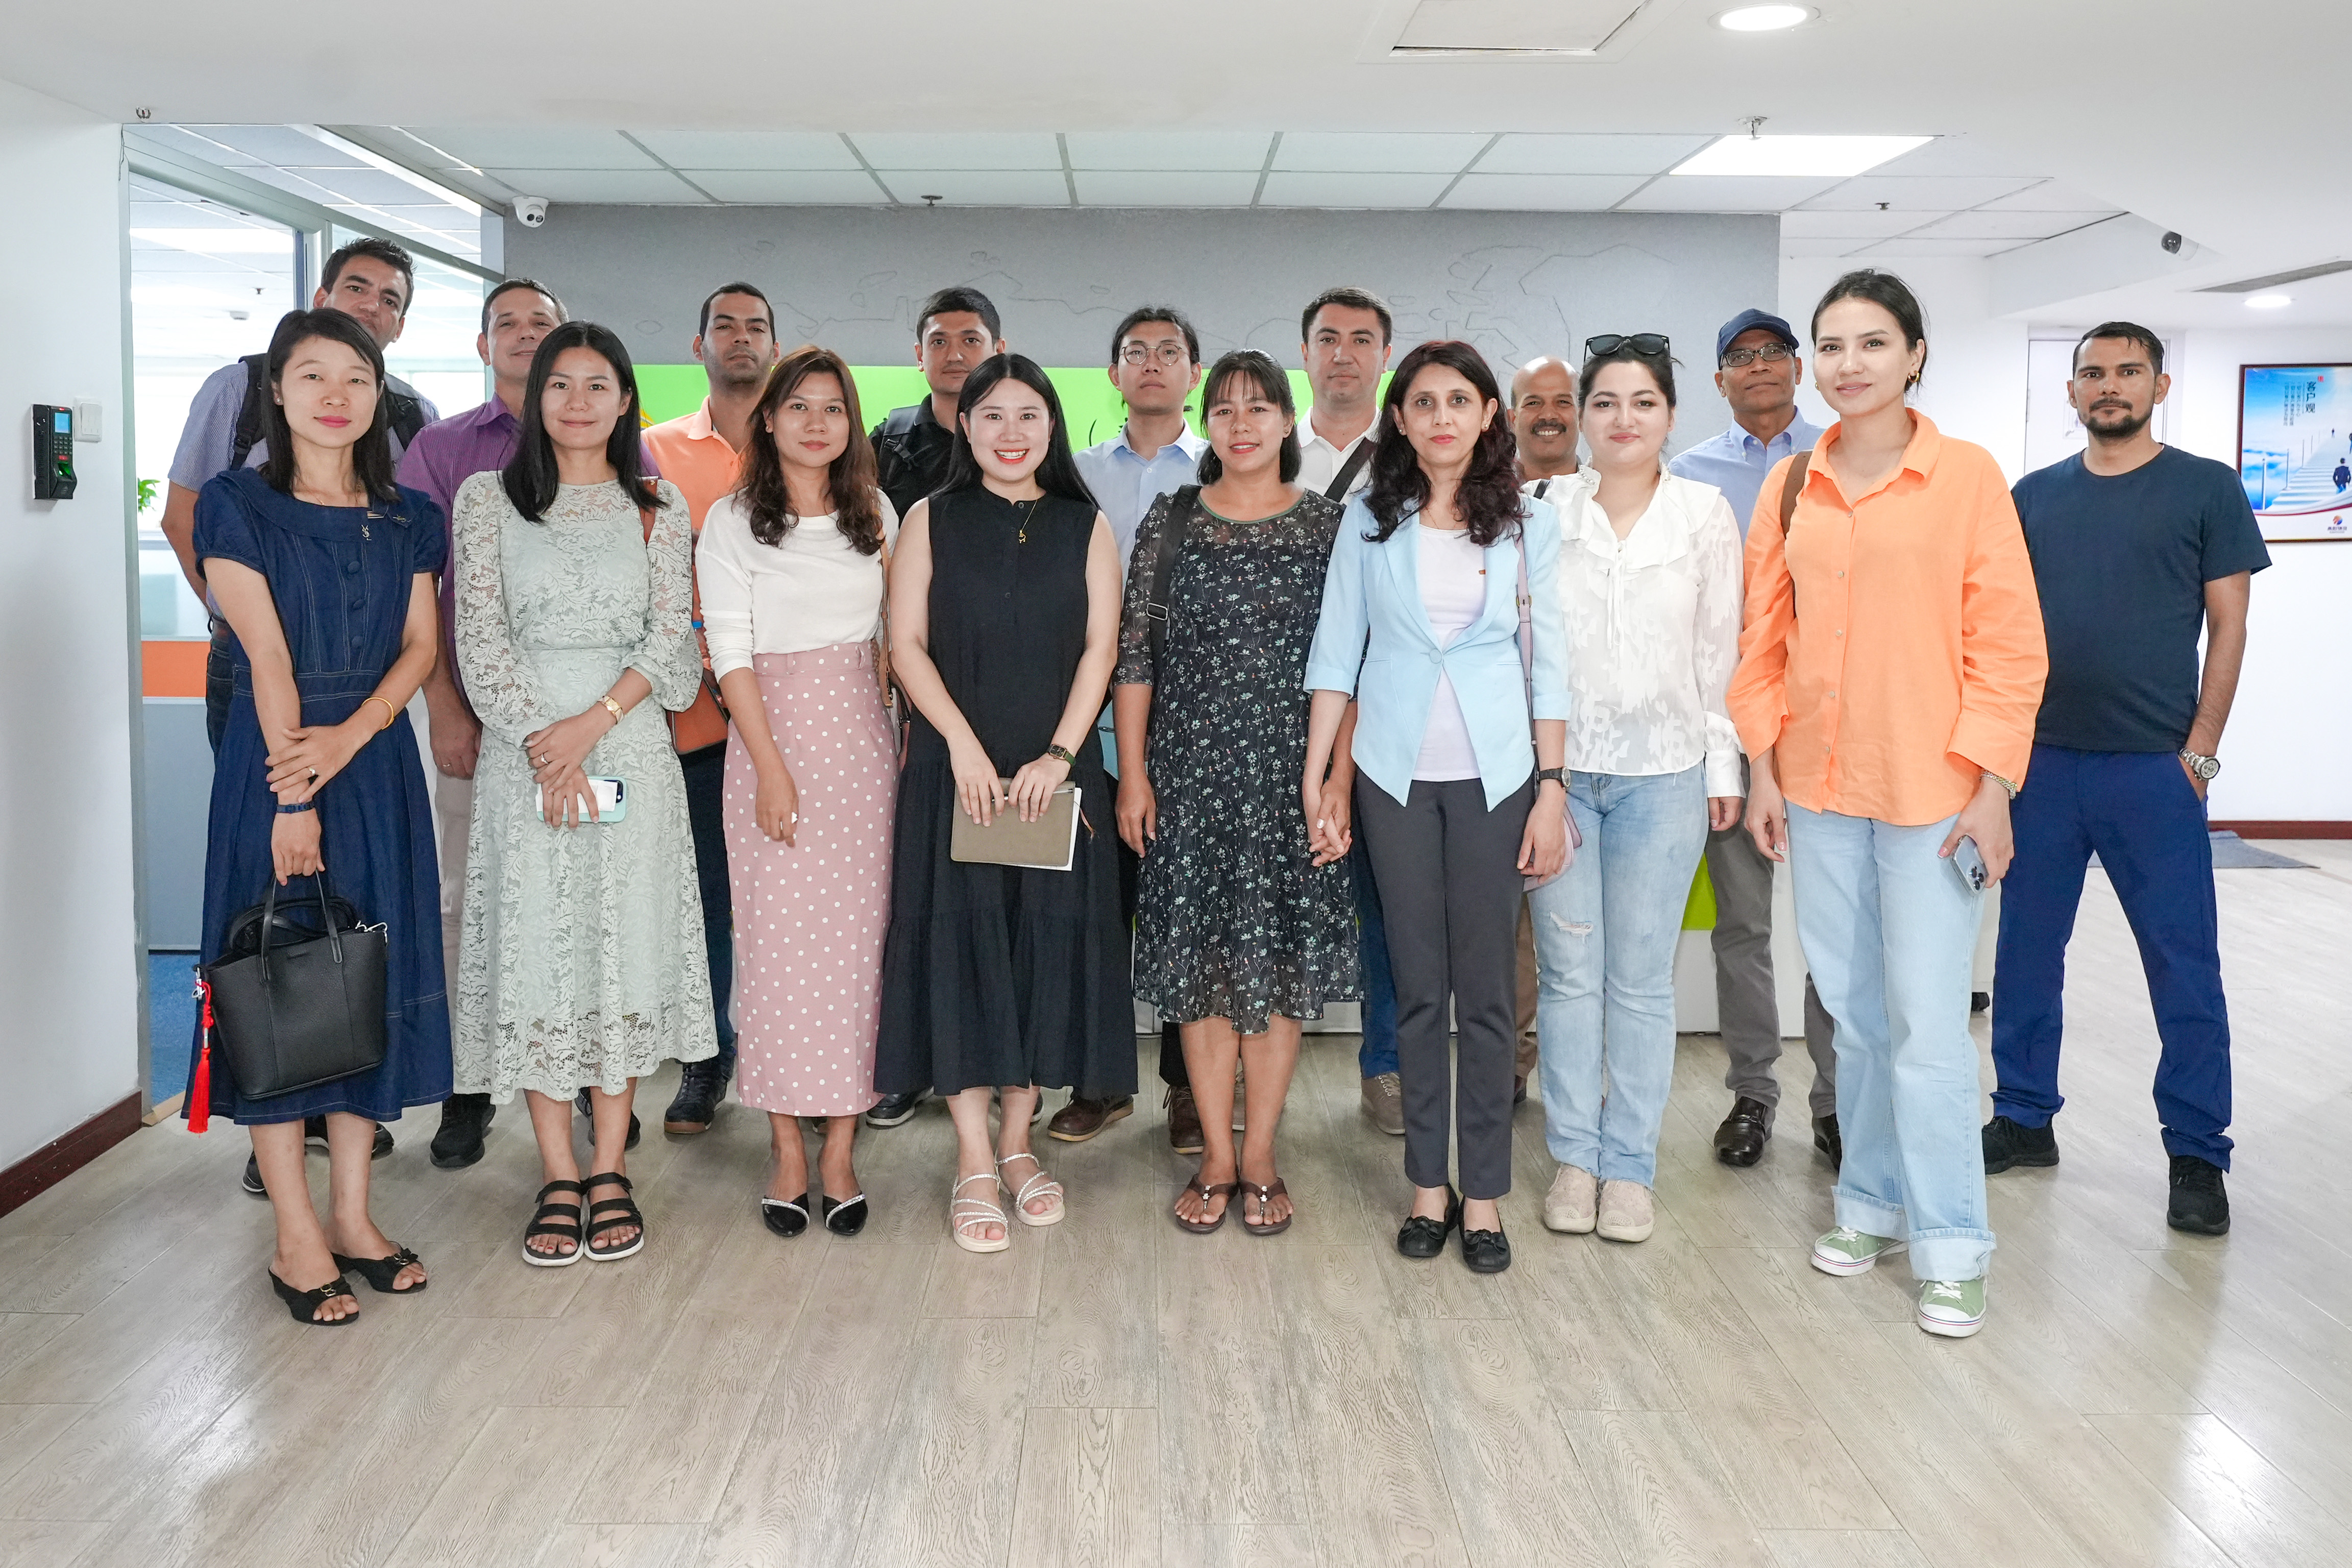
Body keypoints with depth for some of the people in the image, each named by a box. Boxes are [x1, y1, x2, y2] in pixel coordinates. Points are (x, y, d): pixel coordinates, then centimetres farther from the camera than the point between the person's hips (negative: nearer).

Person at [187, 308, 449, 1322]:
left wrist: (351, 736, -15)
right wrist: (292, 796, -16)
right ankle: (296, 1238, 5)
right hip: (273, 762, -4)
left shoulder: (407, 518, 11)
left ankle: (351, 1215, 17)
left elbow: (419, 646, 3)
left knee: (373, 979, 6)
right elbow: (266, 655, -10)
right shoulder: (238, 505, -2)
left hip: (376, 764, 4)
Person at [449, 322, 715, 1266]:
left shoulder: (657, 508, 9)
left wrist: (592, 722, -13)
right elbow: (480, 636, -1)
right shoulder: (488, 499, 7)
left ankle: (611, 1170, 11)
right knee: (535, 949, -1)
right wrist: (540, 741, -12)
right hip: (523, 749, 0)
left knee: (624, 944, 1)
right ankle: (558, 1176, 8)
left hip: (630, 747, 1)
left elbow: (670, 634, 0)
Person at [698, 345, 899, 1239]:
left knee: (857, 938, 1)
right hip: (773, 738, -2)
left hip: (863, 742, 3)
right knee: (779, 939, -2)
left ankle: (840, 1149, 8)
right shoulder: (732, 521, 2)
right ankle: (788, 1149, 8)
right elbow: (730, 653, -4)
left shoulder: (875, 514, 12)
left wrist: (900, 736, 4)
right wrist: (771, 766, -11)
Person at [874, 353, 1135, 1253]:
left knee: (1048, 944, 4)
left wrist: (1059, 754, -10)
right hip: (955, 766, -1)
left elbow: (1100, 648, 1)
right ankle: (974, 1162, 4)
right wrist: (964, 744, -13)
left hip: (1055, 771, 2)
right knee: (962, 943, -3)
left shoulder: (1085, 528, 7)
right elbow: (907, 646, -1)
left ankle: (1018, 1144, 17)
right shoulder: (931, 523, 5)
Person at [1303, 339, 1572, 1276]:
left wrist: (1553, 790, -3)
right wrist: (1316, 780, -2)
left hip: (1495, 776, 0)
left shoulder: (1528, 523, 3)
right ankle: (1427, 1184, 18)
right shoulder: (1370, 520, 3)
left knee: (1485, 990, 4)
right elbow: (1336, 652, 3)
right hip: (1396, 775, 1)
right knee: (1418, 988, 7)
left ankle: (1484, 1192, 14)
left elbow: (1548, 664, 3)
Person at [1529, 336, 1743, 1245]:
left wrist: (1723, 765, 3)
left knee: (1641, 980, 5)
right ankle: (1574, 1156, 18)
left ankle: (1629, 1166, 17)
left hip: (1663, 771, 0)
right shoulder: (1544, 511, 2)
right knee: (1569, 973, 5)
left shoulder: (1706, 515, 3)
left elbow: (1719, 650, 6)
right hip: (1558, 768, 0)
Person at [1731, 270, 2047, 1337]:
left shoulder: (1967, 476, -4)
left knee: (1928, 1021, -3)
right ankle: (1874, 1203, 27)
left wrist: (1992, 785, -10)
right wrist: (1764, 769, 6)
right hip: (1819, 787, 4)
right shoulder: (1791, 486, 7)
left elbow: (2008, 644, -6)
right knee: (1854, 1011, 12)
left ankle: (1950, 1248, 10)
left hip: (1931, 789, -4)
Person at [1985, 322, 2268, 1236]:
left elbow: (2228, 628, -1)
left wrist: (2199, 751, -8)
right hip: (2041, 760, 3)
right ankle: (2025, 1120, 23)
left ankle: (2198, 1155, 12)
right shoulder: (2035, 497, 10)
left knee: (2184, 966, 2)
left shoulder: (2206, 489, 1)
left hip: (2155, 768, -3)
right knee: (2027, 952, 10)